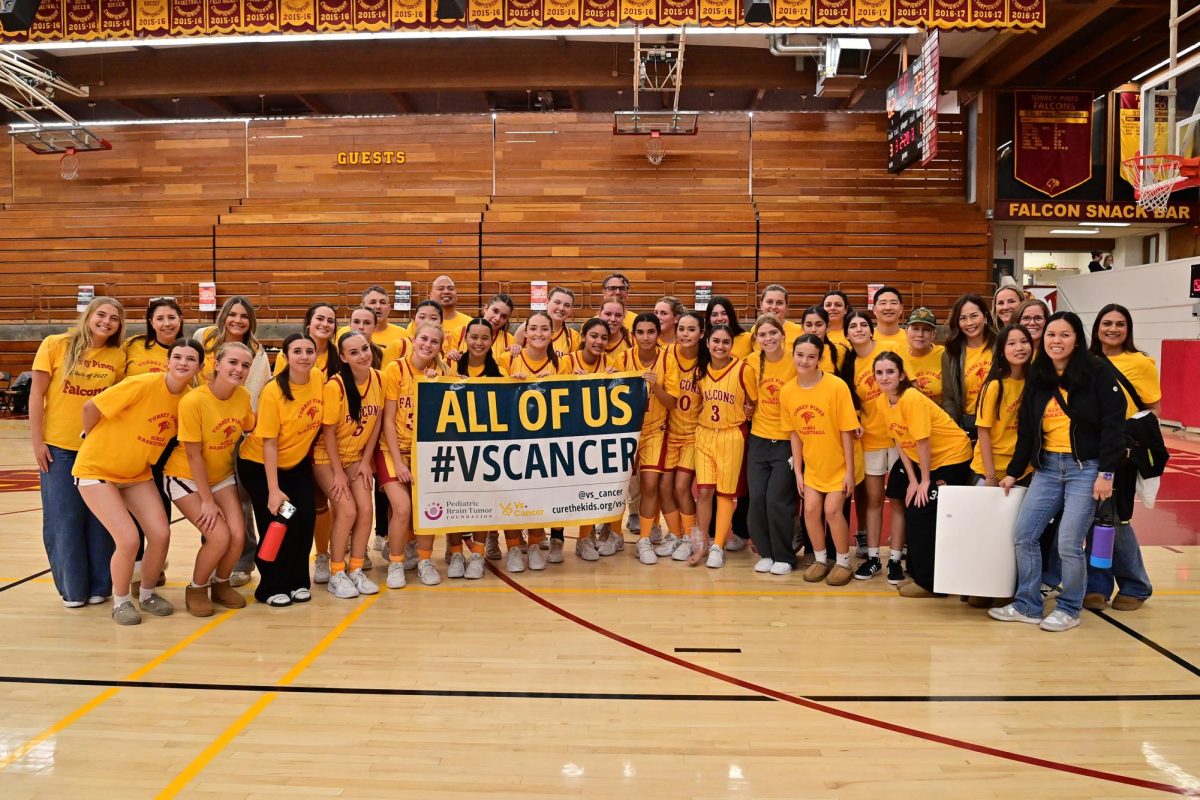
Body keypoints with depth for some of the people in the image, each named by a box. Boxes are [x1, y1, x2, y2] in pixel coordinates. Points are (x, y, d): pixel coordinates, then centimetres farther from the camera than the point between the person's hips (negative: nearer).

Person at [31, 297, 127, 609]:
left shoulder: (118, 357, 0)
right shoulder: (55, 345, -4)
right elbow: (36, 394, -2)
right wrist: (36, 441, -5)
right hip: (58, 447, -1)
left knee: (99, 519, 5)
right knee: (64, 520, 5)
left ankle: (99, 586, 19)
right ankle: (72, 588, 19)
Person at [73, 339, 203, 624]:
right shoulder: (144, 384, -25)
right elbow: (90, 408, -16)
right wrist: (95, 443, -1)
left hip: (138, 474, 5)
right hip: (97, 470, -5)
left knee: (161, 534, -5)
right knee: (129, 539, -15)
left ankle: (147, 594, 21)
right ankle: (121, 601, 12)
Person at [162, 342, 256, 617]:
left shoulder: (243, 396, -9)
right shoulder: (193, 401, -25)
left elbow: (251, 428, 9)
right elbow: (193, 455, -20)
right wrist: (207, 501, -17)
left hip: (221, 476, 5)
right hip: (186, 478, -5)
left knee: (238, 535, -12)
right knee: (219, 536, -19)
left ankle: (221, 584, 17)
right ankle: (196, 589, 9)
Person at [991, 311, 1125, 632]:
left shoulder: (1097, 373, -6)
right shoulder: (1037, 378, 9)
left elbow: (1113, 424, -10)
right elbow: (1026, 429, 13)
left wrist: (1106, 473, -15)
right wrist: (1013, 472, 13)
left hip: (1086, 467, -5)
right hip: (1048, 467, 6)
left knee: (1069, 543, -6)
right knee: (1024, 535, 2)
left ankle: (1069, 609, 13)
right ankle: (1027, 605, 14)